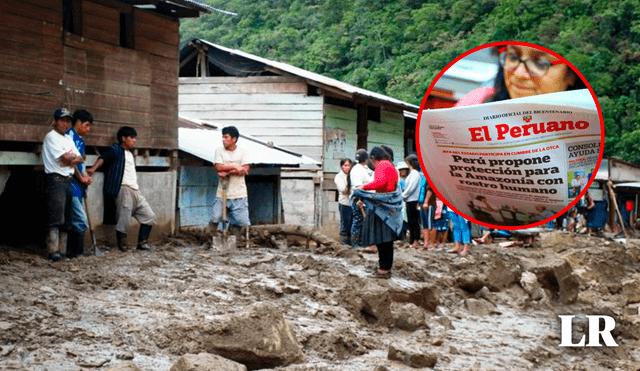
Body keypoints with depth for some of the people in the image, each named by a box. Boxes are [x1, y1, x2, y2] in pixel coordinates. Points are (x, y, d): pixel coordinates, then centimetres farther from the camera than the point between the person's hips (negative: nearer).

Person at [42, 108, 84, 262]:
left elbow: (79, 159, 12)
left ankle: (62, 249, 10)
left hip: (67, 180, 9)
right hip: (55, 179, -9)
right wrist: (74, 157, 4)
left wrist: (71, 159, -7)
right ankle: (53, 251, -17)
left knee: (66, 218, 7)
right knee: (55, 217, -14)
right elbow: (65, 158, -15)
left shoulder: (69, 139, 21)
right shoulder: (51, 137, -6)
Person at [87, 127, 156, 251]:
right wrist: (93, 168, -30)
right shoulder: (116, 150, 0)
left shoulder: (130, 154, 25)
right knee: (124, 219, -9)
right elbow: (103, 158, -15)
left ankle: (142, 242, 11)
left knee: (149, 216, 6)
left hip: (135, 190, 8)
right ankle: (122, 244, 3)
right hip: (123, 189, -8)